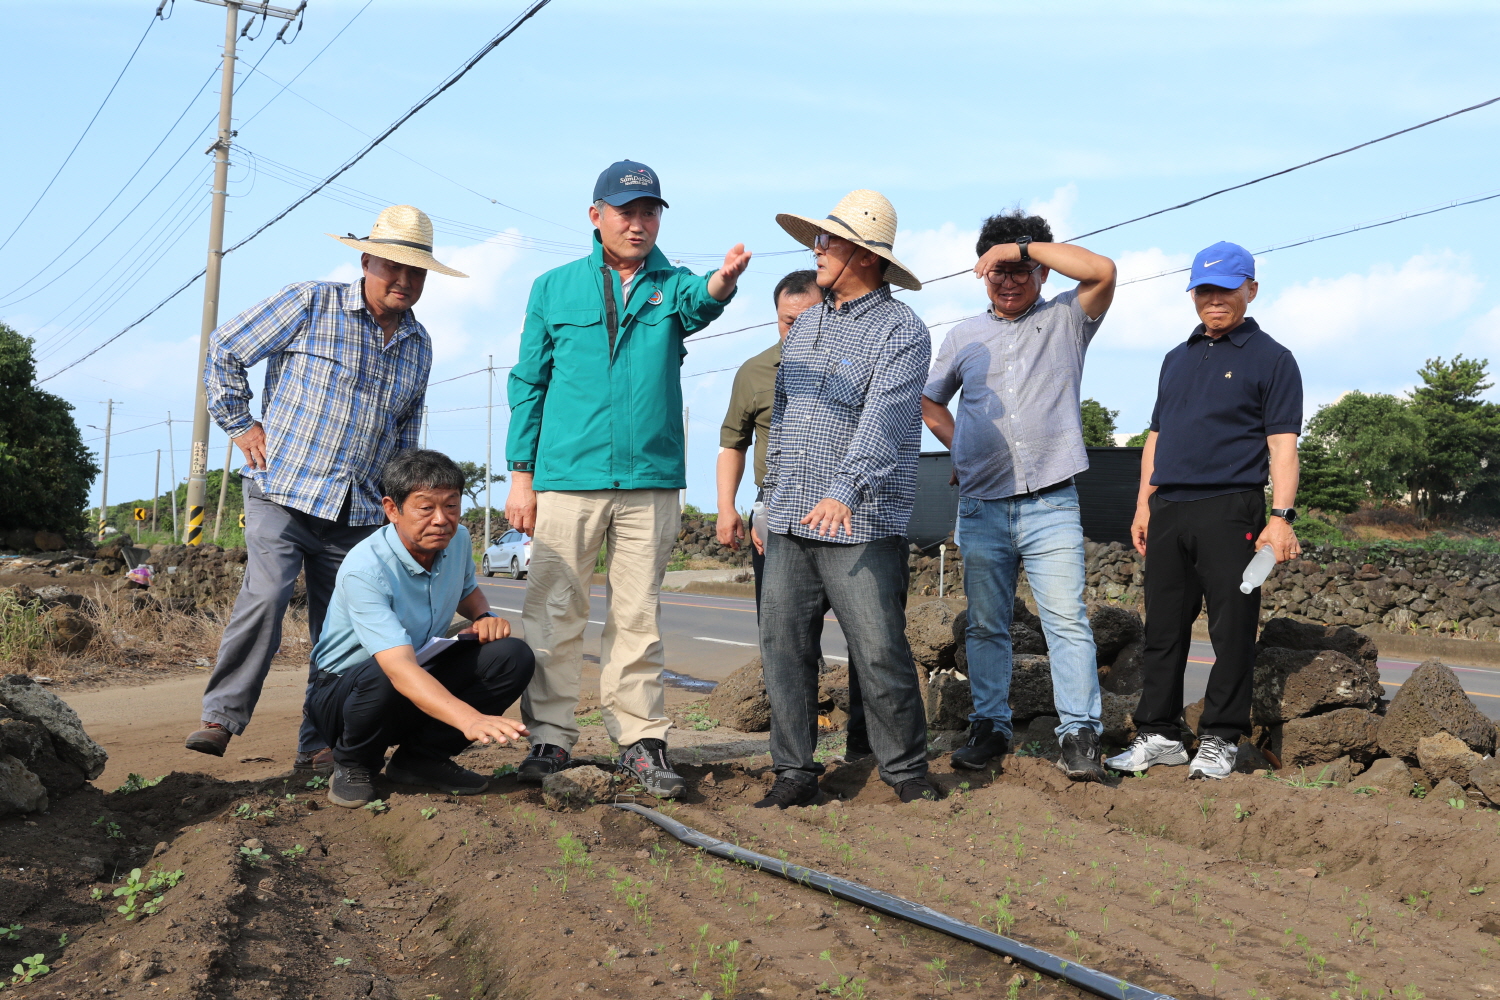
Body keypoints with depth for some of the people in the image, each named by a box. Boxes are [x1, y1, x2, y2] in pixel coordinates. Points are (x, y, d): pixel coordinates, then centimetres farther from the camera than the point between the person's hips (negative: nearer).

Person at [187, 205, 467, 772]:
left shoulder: (419, 347, 13)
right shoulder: (310, 305, -3)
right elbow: (224, 350, 4)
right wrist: (239, 424, 2)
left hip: (356, 514, 5)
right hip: (282, 492, -4)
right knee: (265, 597, -21)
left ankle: (318, 747, 16)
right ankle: (222, 716, -6)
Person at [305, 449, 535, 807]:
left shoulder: (458, 540, -7)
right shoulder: (365, 569, -31)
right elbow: (400, 669, -43)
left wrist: (484, 616, -6)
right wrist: (469, 718, -59)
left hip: (425, 683, 6)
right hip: (344, 691, -6)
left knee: (512, 657, -16)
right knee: (382, 677, -40)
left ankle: (421, 757, -2)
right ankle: (354, 765, -7)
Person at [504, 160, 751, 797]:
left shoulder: (672, 285, 9)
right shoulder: (555, 288, 10)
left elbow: (699, 302, -17)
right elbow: (528, 383, 10)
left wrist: (722, 282, -42)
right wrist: (521, 474, 2)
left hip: (650, 481, 0)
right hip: (567, 478, 0)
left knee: (639, 617, 5)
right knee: (555, 612, 2)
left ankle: (640, 739, 13)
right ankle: (550, 736, 12)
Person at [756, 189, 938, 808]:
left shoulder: (901, 329, -6)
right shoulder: (804, 326, 17)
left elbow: (883, 419, -21)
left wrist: (844, 491, -34)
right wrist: (773, 499, 20)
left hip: (862, 525, -6)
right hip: (789, 524, 7)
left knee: (880, 654, -5)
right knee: (784, 648, 5)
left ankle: (907, 771, 11)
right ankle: (795, 773, 15)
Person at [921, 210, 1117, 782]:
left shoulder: (1066, 321, 6)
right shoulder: (964, 337, 15)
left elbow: (1103, 271, -14)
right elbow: (930, 402, 26)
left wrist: (1023, 246, -11)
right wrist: (964, 449, 12)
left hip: (1051, 504, -3)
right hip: (981, 505, 3)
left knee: (1067, 619, -8)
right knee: (985, 625, 8)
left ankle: (1079, 736, -3)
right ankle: (990, 728, 16)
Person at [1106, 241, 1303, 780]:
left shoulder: (1271, 359, 2)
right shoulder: (1177, 359, 20)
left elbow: (1282, 444, -6)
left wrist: (1282, 517, -16)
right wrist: (1143, 506, 15)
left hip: (1230, 512, -5)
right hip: (1168, 512, 6)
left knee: (1232, 630, -1)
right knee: (1163, 628, 7)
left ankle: (1220, 740, 8)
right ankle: (1158, 735, 14)